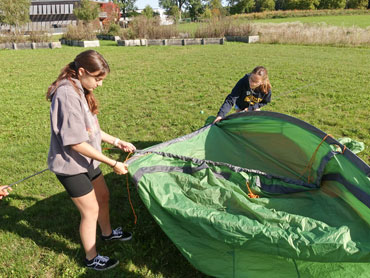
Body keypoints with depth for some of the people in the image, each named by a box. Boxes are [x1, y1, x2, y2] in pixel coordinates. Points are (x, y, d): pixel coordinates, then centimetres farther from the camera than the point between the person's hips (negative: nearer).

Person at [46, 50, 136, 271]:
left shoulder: (81, 91, 4)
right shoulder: (68, 94, -26)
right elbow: (75, 143, -28)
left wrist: (116, 141, 5)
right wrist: (113, 163, -24)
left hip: (86, 161, 9)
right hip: (71, 166, -9)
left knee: (103, 197, 23)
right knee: (91, 211, 5)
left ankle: (107, 233, 49)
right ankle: (92, 259, 27)